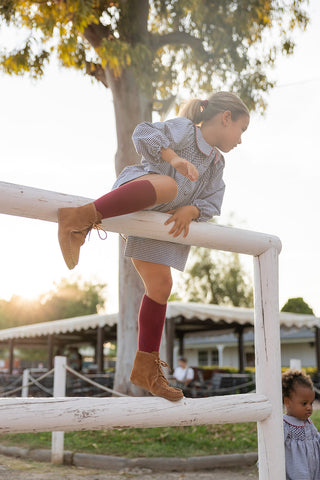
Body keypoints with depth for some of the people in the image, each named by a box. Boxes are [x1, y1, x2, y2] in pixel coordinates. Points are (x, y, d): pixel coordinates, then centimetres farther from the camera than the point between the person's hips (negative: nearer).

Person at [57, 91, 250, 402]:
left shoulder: (217, 164, 22)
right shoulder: (184, 129, -1)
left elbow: (212, 203, 11)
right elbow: (143, 134, -17)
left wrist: (192, 210, -10)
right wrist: (173, 157, -31)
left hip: (158, 222, 8)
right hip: (134, 192, -7)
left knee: (160, 285, -1)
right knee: (168, 185, -40)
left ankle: (146, 368, 8)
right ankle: (83, 218, -45)